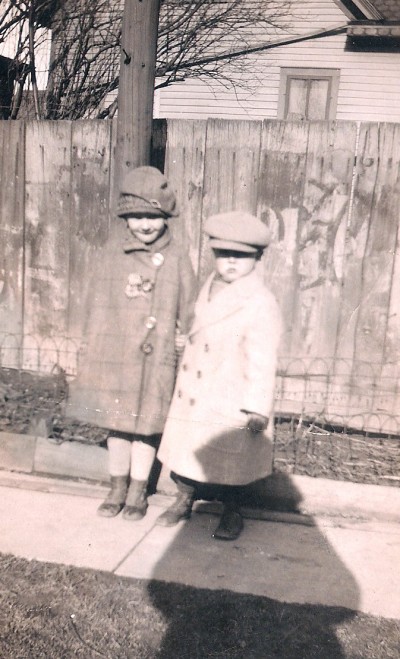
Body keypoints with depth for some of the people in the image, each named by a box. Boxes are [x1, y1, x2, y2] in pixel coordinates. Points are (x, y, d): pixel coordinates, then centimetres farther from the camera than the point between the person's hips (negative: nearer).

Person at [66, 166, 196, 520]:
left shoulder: (177, 258, -4)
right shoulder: (112, 255, -1)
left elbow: (189, 311, 2)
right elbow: (100, 305, 3)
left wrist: (183, 340, -1)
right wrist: (94, 352, 2)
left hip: (156, 357, -1)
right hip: (115, 354, 2)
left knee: (146, 425, 9)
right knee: (116, 424, 13)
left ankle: (138, 491, 28)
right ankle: (118, 488, 32)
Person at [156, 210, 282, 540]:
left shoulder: (261, 303, -19)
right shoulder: (208, 288, 5)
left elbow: (262, 361, -19)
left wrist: (257, 409, -19)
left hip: (231, 403, -6)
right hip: (192, 396, 7)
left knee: (228, 463, 10)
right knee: (185, 451, 18)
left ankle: (231, 512, 32)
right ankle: (185, 500, 40)